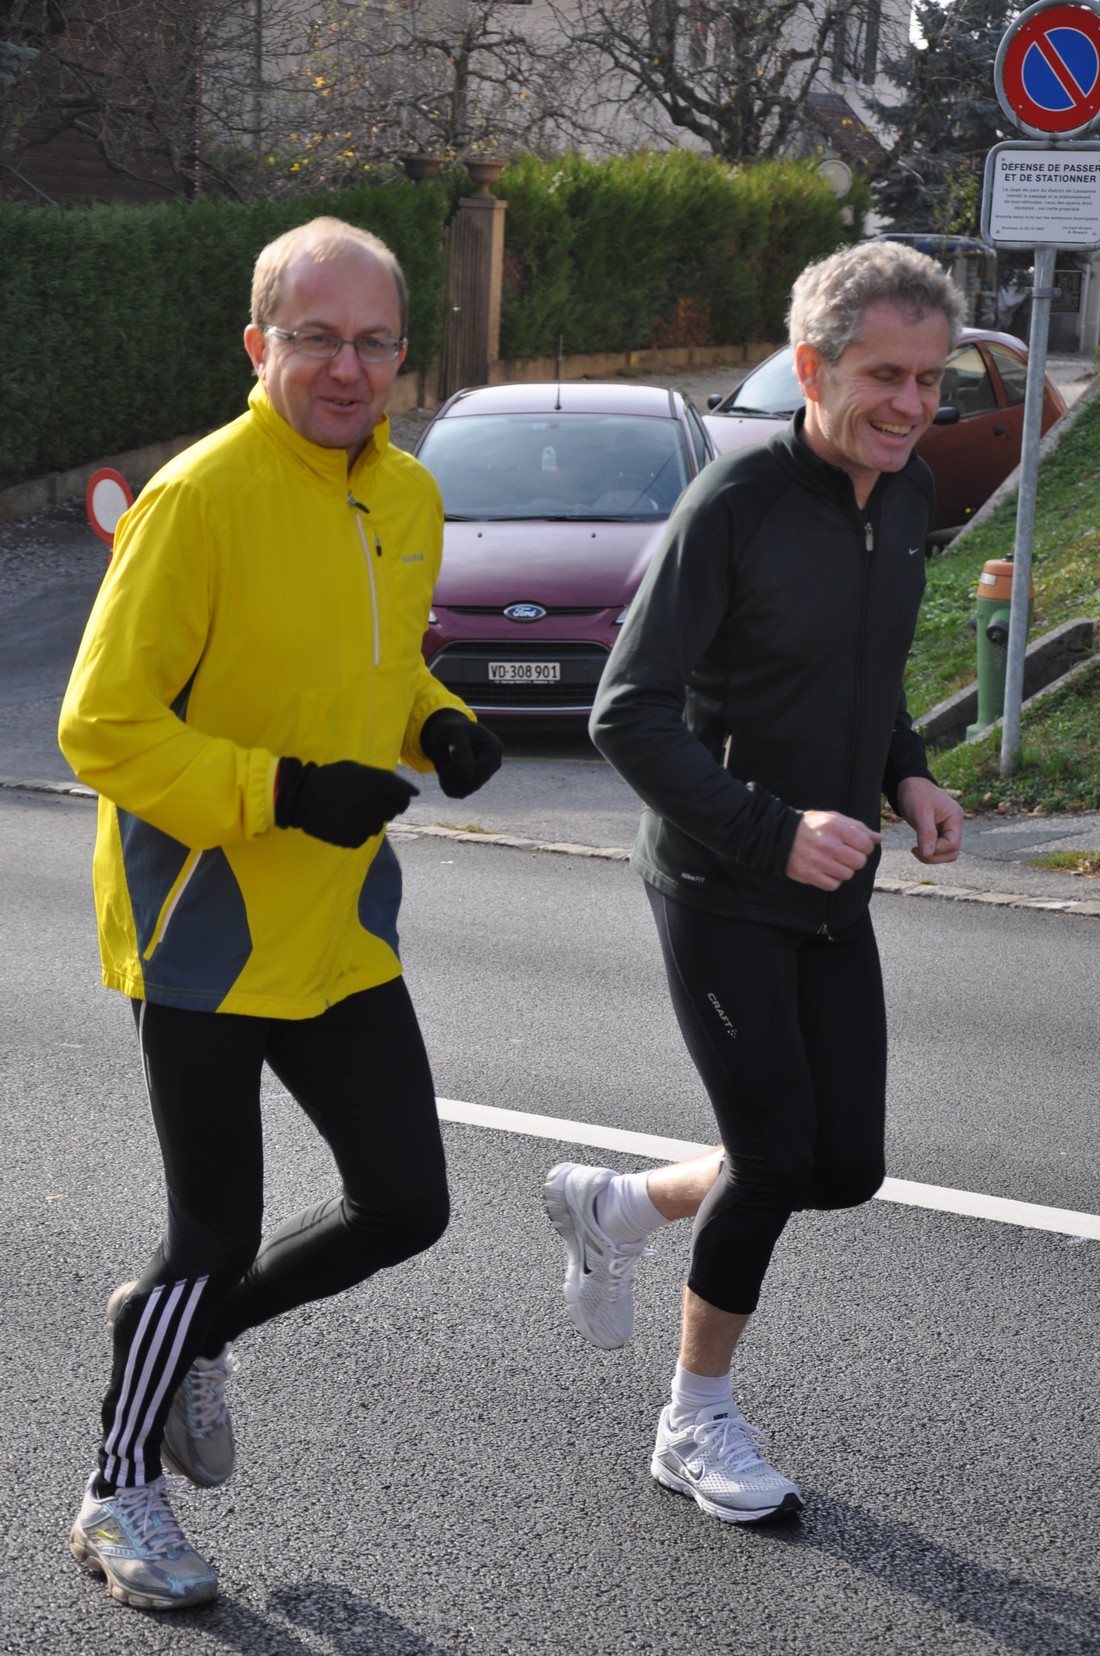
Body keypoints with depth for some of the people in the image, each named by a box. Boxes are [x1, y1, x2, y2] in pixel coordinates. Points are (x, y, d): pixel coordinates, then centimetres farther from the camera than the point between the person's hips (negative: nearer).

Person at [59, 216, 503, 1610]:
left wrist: (438, 728, 1)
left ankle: (180, 1327, 36)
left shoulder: (409, 499, 6)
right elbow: (102, 727, -17)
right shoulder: (197, 499, -17)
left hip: (337, 923, 7)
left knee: (405, 1205, 11)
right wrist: (281, 790, -24)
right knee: (218, 1234, 3)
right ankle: (119, 1493, 28)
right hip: (203, 930, -7)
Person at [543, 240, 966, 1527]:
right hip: (718, 888, -7)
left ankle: (613, 1206, 33)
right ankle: (698, 1425, 18)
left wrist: (907, 776, 3)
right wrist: (773, 831, -25)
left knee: (847, 1168, 6)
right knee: (776, 1158, -5)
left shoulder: (905, 498, 5)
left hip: (831, 891, 7)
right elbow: (628, 715, -18)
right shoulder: (735, 503, -18)